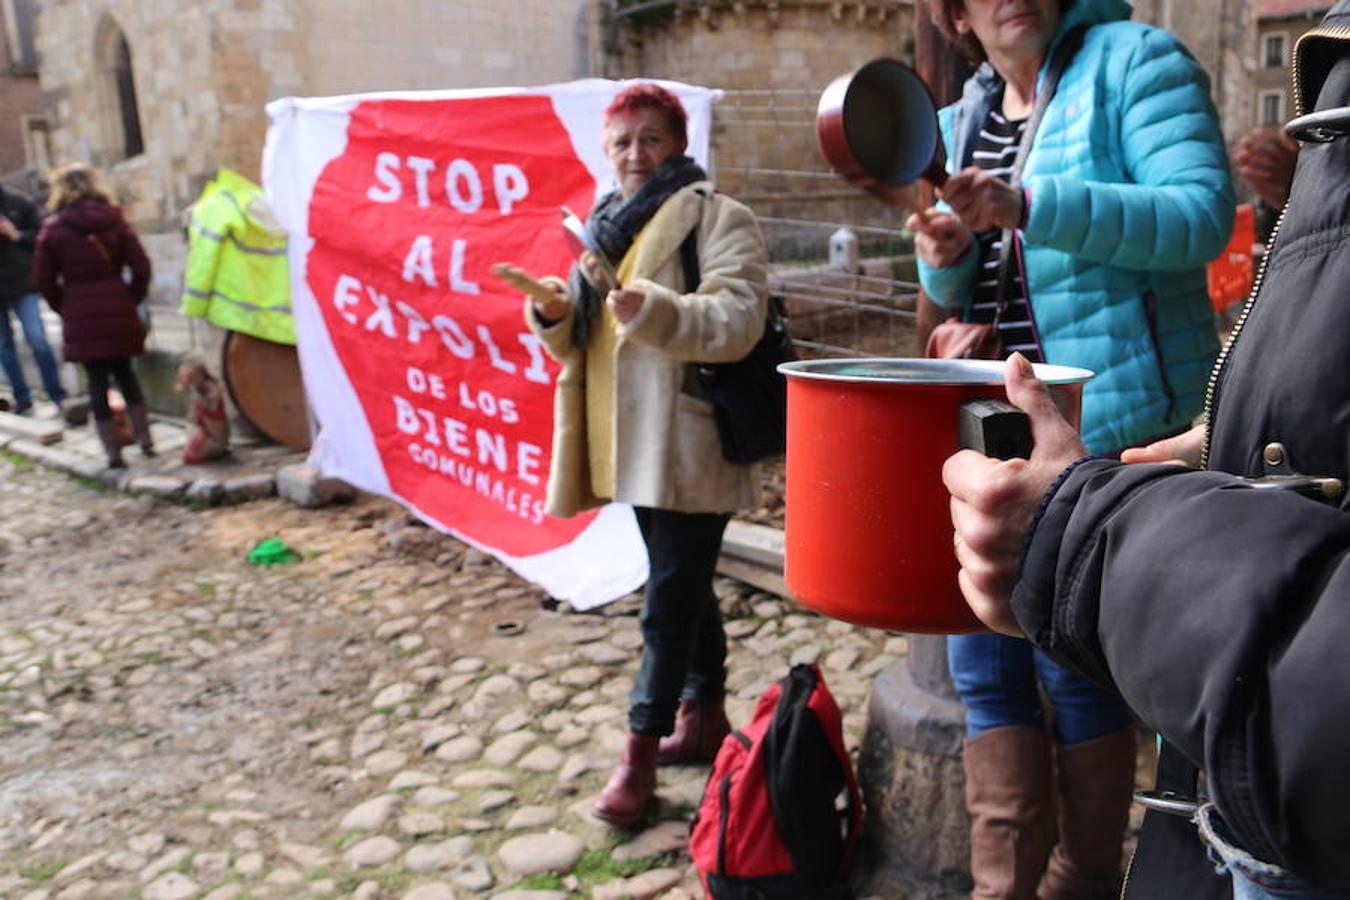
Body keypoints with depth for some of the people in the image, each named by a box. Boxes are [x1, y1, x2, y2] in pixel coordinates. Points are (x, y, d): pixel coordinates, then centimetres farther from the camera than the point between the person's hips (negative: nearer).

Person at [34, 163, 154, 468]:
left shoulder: (53, 229, -1)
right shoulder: (115, 220, 3)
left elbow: (45, 280, 0)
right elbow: (141, 267, -3)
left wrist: (64, 308, 12)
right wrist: (131, 300, 8)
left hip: (80, 317, -2)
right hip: (118, 311, 2)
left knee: (97, 381, 5)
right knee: (124, 373, 17)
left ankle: (113, 451, 6)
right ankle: (144, 438, 13)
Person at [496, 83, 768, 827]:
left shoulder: (717, 219, -7)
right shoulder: (605, 224, 17)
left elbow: (738, 321, -20)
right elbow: (577, 344, 19)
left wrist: (652, 308, -33)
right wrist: (553, 313, -3)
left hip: (691, 444, -8)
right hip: (631, 442, 8)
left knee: (670, 598, -3)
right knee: (685, 586, 18)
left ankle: (642, 751, 7)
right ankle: (705, 717, 33)